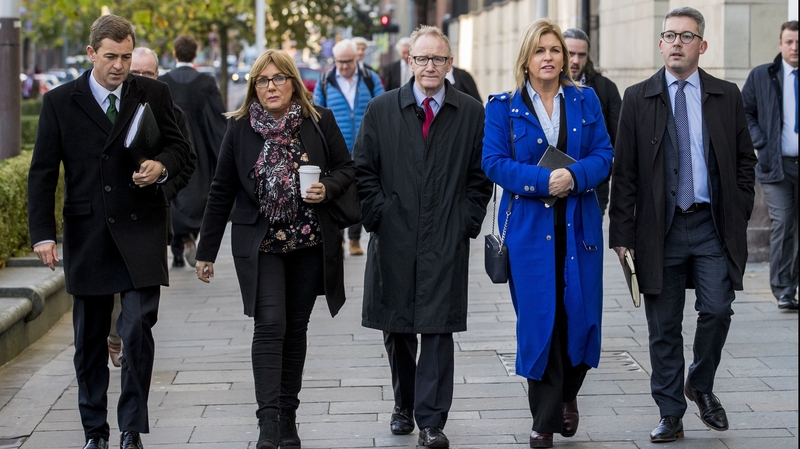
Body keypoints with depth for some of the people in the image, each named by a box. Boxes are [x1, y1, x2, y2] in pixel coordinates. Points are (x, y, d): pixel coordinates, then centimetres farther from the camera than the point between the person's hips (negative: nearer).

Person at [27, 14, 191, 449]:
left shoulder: (153, 94, 3)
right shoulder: (60, 102, 1)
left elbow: (179, 146, 12)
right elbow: (42, 172, 1)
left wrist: (162, 166, -12)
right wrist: (43, 234, -8)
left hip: (141, 231, -1)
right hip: (87, 235, 1)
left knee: (138, 329, -11)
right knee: (89, 340, 9)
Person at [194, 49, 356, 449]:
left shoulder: (320, 121, -1)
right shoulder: (239, 128, -2)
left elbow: (347, 168, 8)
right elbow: (221, 191, 3)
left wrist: (327, 189, -15)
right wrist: (206, 251, 4)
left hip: (310, 243, 2)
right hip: (260, 245, -1)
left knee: (295, 329, 8)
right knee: (270, 326, -12)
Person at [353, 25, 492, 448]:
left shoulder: (472, 113, 5)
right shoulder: (381, 109, 5)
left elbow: (480, 176, 7)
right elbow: (363, 170, 6)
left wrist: (467, 222, -1)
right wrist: (377, 216, -2)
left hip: (446, 241, -1)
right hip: (394, 240, 1)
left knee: (437, 331, -5)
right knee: (397, 329, 10)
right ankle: (404, 405, 29)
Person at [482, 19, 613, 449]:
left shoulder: (585, 101, 8)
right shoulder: (503, 107, 3)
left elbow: (603, 154, 3)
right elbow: (494, 162, -5)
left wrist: (574, 175, -17)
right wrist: (543, 180, -18)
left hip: (578, 224, 2)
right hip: (529, 225, -2)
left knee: (579, 313, 1)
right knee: (538, 317, -1)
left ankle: (567, 393, 29)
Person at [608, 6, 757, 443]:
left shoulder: (726, 96, 6)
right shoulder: (637, 98, 3)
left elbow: (745, 160, 11)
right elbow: (624, 172, 2)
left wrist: (739, 215, 2)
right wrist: (623, 233, -3)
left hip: (713, 226, 0)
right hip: (661, 228, 0)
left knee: (716, 310, -10)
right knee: (664, 326, 4)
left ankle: (701, 386, 17)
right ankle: (670, 415, 14)